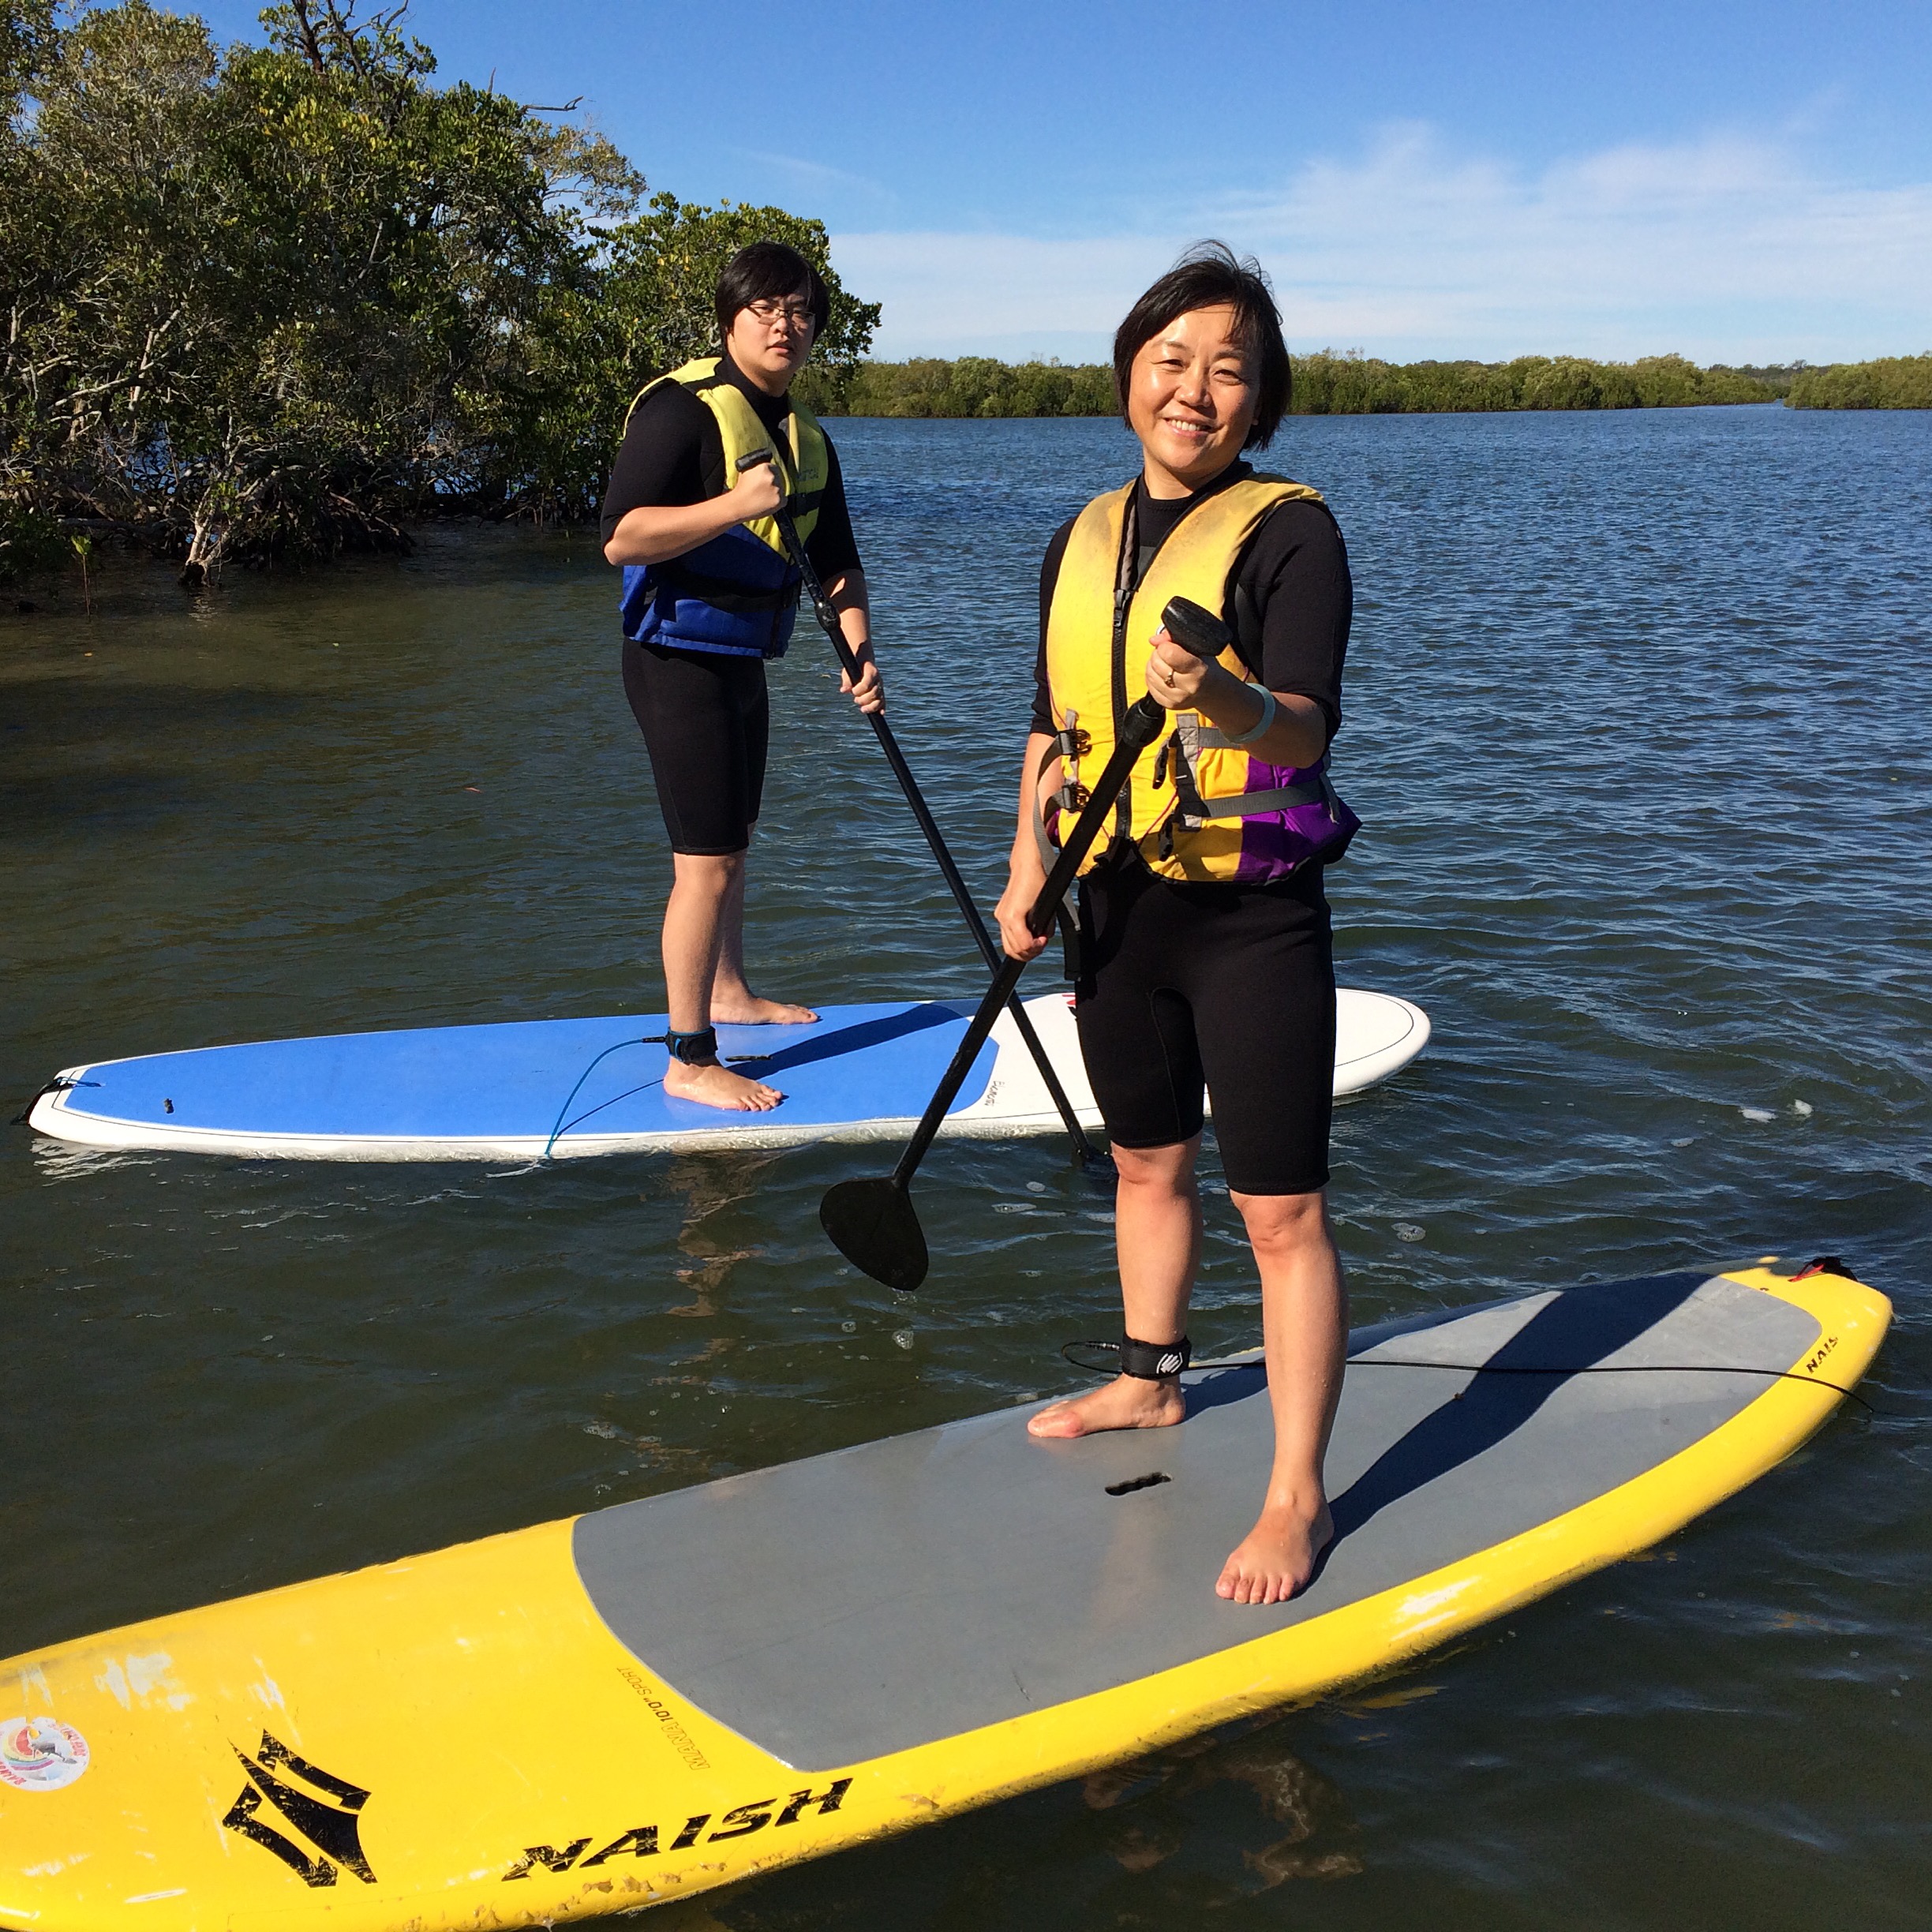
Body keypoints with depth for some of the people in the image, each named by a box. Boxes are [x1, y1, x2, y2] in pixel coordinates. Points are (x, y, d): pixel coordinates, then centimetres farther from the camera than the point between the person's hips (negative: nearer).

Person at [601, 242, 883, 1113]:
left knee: (731, 839, 22)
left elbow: (836, 560, 12)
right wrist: (735, 505, -31)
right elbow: (621, 537, -23)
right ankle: (688, 1062, -3)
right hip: (679, 658, -9)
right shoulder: (681, 409, -15)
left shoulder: (807, 438, 11)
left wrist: (859, 653, -4)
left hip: (741, 660, 9)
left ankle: (728, 993, 40)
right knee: (707, 859, -10)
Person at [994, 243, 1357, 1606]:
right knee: (1148, 1161, 21)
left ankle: (1298, 1495, 7)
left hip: (1254, 919, -6)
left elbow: (1309, 728, -23)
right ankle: (1152, 1381, 42)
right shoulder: (1086, 540, 9)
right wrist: (1028, 862, 4)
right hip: (1122, 906, 7)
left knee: (1282, 1209, -3)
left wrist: (1223, 697, -43)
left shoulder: (1290, 532, -10)